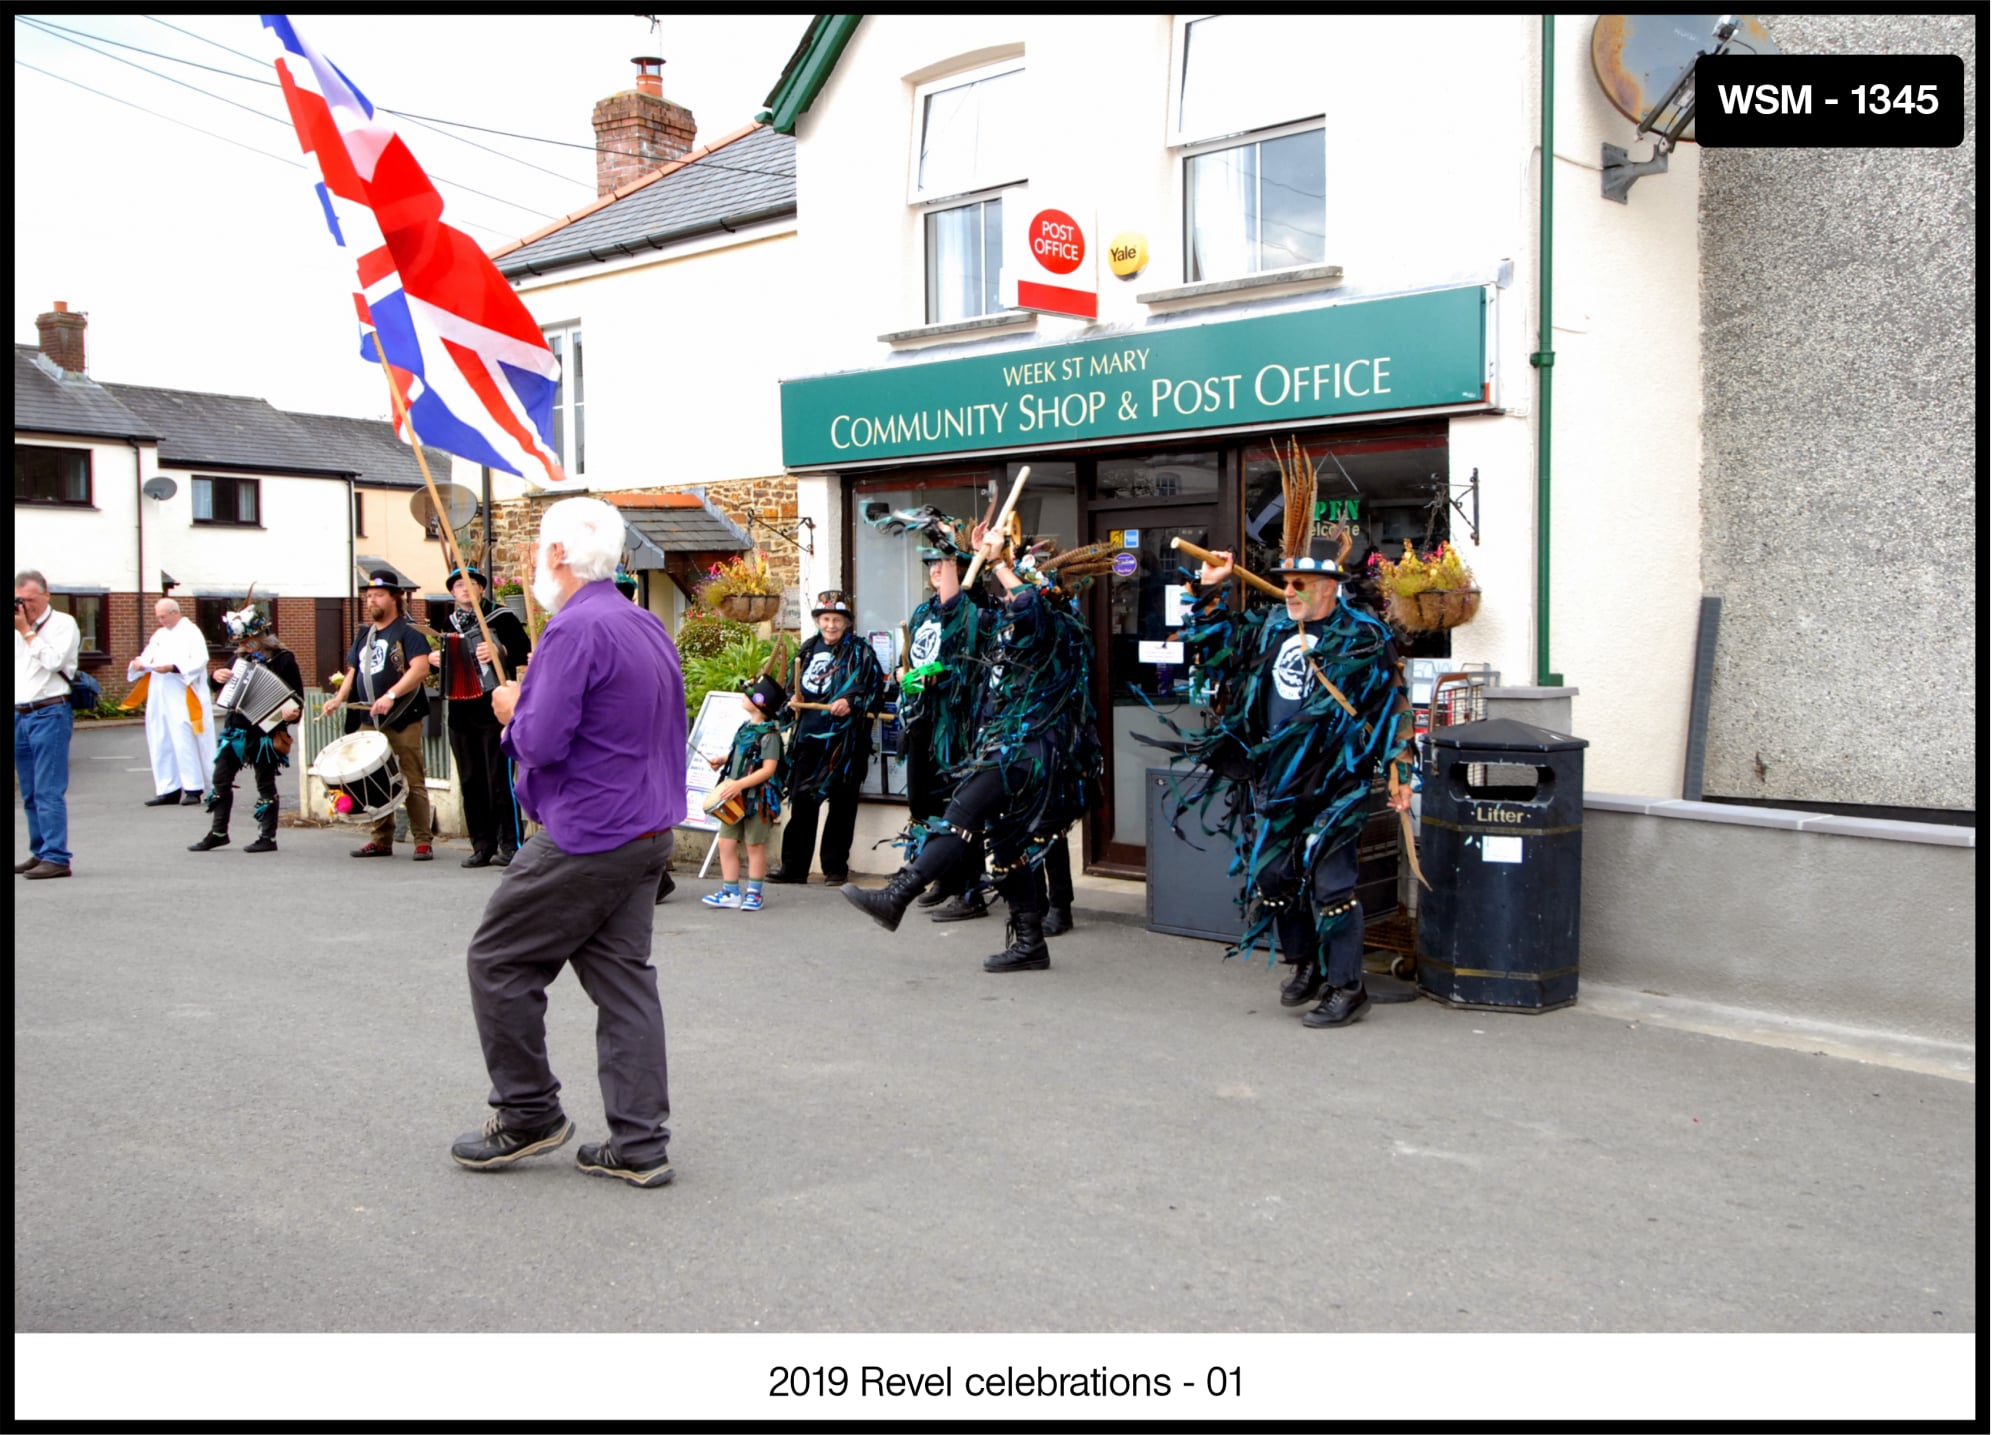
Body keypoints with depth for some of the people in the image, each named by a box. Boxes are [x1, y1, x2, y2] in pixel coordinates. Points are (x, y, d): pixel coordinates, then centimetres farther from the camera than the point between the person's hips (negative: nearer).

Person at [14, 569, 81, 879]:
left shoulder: (63, 624, -1)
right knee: (30, 793, 11)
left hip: (49, 714, -7)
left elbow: (53, 660, -16)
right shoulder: (17, 629, 17)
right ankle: (40, 852, 18)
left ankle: (56, 857, -12)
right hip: (19, 715, 7)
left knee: (49, 790, -11)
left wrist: (26, 631, -9)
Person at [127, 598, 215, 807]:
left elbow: (200, 660, -12)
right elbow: (147, 657, 17)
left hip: (182, 698, -7)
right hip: (159, 699, 7)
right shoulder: (159, 635, 19)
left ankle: (193, 788, -6)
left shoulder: (191, 632, -2)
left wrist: (173, 668, -22)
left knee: (184, 741, -10)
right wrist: (139, 663, -6)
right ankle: (169, 790, 9)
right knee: (161, 744, 5)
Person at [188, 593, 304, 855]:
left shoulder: (282, 659, -9)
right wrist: (218, 676, 2)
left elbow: (297, 696, -12)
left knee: (265, 784, 1)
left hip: (264, 732, -7)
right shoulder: (242, 657, 10)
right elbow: (230, 685, 24)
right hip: (236, 729, 7)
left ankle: (268, 837, 9)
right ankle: (218, 832, 19)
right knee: (220, 780, 9)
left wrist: (293, 711, -32)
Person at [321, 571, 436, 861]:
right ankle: (382, 840, 17)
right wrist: (339, 698, 8)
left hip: (402, 720, -7)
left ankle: (423, 842, -2)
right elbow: (353, 670, 25)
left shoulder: (407, 631, -4)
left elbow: (421, 667, -18)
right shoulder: (364, 633, 18)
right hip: (369, 721, 7)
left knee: (411, 782, -5)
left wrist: (390, 696, -26)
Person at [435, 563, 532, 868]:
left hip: (494, 709, -6)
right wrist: (439, 660, 11)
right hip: (461, 713, 6)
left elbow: (526, 650, -10)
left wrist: (500, 651, -25)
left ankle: (510, 845, -6)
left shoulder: (501, 618, -1)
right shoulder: (450, 624, 18)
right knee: (471, 783, 7)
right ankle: (482, 846, 12)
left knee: (500, 780, -9)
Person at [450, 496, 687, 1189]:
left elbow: (542, 741, -23)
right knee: (624, 978, 10)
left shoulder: (574, 630, -17)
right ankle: (640, 1145, 12)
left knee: (498, 963, 7)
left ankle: (529, 1114, 16)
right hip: (648, 831, 9)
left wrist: (513, 710, 0)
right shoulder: (649, 627, 13)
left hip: (584, 839, -9)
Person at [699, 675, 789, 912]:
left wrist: (740, 784, -27)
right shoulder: (745, 729, 10)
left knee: (754, 845, 2)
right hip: (736, 799, 8)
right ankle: (731, 893, 14)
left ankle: (754, 893, 15)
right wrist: (723, 759, 10)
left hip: (758, 798, -8)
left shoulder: (769, 734, -15)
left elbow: (768, 769, -22)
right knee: (725, 842, 5)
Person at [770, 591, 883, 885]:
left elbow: (873, 691, -7)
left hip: (844, 739, -5)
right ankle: (794, 865, 11)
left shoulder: (860, 653, 1)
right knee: (802, 801, 5)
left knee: (841, 804, 0)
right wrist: (794, 701, 9)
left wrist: (851, 702, -22)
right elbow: (797, 688, 28)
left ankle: (835, 867, 8)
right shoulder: (809, 651, 17)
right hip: (808, 738, 5)